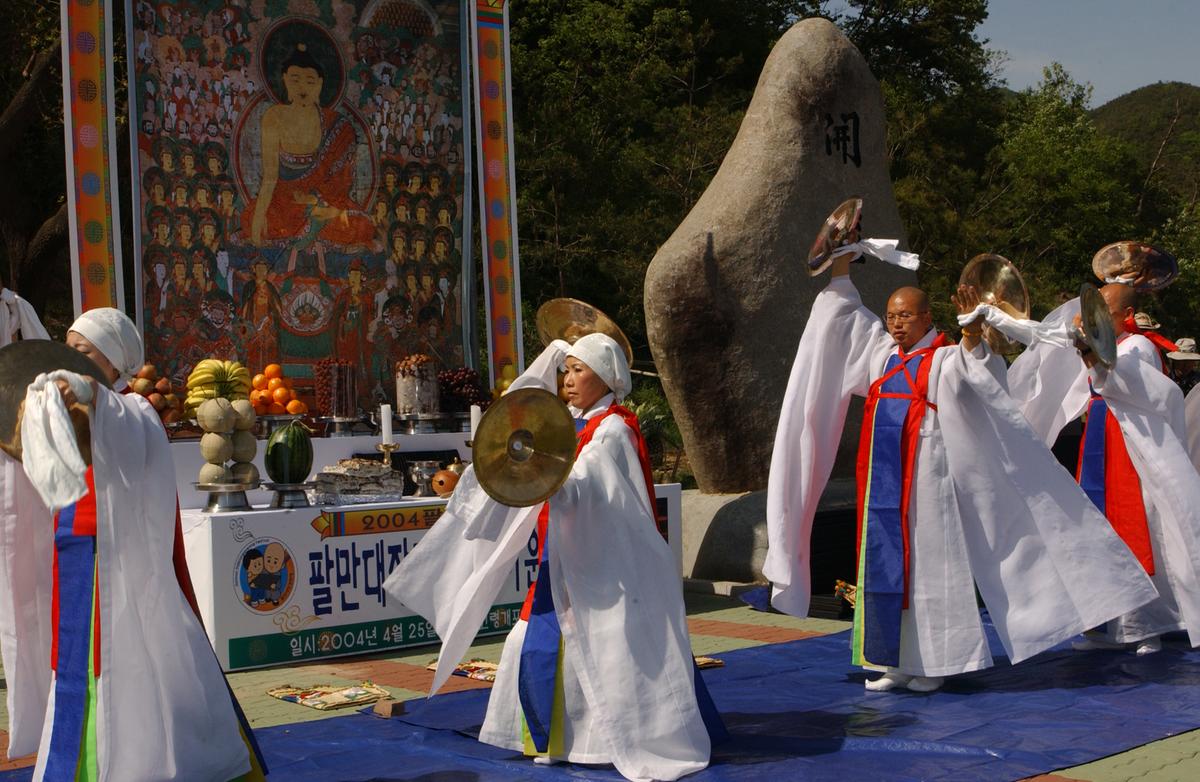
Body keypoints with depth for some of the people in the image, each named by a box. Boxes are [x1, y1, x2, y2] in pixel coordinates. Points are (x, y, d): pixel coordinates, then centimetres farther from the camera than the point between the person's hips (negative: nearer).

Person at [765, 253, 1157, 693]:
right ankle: (893, 661, 13)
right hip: (883, 475, 6)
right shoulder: (880, 353, 14)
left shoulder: (947, 360, -3)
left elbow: (977, 373, -23)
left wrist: (971, 335, -38)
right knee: (883, 563, 6)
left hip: (926, 474, -6)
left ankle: (933, 663, 5)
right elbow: (846, 314, 26)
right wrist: (841, 267, 24)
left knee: (928, 563, -2)